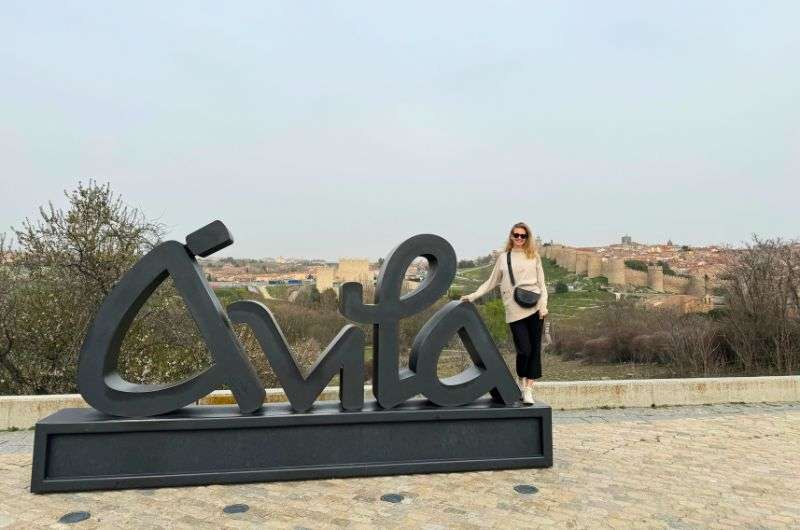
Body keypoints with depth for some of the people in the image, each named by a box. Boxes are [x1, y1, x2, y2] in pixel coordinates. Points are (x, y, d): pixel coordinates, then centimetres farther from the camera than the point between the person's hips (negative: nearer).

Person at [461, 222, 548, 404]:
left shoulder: (534, 256, 12)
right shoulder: (503, 257, 12)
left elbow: (541, 283, 10)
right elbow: (491, 282, 15)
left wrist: (543, 305, -3)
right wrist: (473, 296, 6)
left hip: (534, 308, 1)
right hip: (515, 310, -1)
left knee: (535, 349, -1)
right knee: (524, 350, -8)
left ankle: (528, 389, 8)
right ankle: (521, 382, 19)